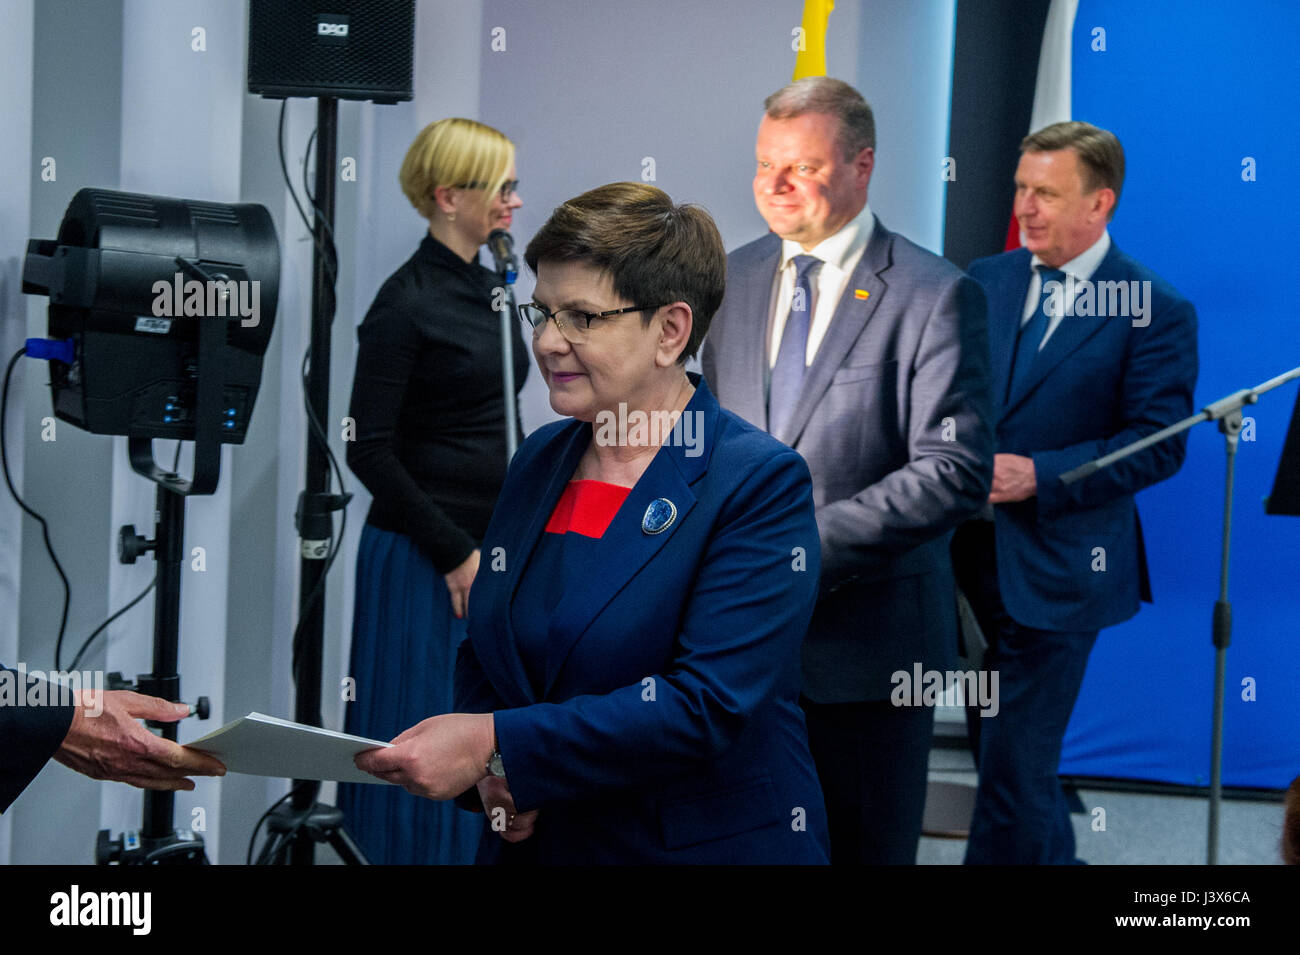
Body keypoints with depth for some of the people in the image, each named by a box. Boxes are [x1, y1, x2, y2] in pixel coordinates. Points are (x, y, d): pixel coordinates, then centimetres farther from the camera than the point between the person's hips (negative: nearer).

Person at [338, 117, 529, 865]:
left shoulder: (492, 290, 11)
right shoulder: (406, 304, -13)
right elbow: (370, 451, -14)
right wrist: (453, 552, -14)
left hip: (494, 547, 8)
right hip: (428, 560, -8)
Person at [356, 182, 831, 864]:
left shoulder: (762, 485, -15)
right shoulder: (539, 459, 5)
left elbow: (709, 704, -23)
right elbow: (482, 653, 12)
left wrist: (500, 745, -27)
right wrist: (495, 779, -8)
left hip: (707, 843, -5)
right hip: (531, 842, 5)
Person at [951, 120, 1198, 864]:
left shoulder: (1156, 311, -8)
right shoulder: (986, 281, 8)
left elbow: (1157, 444, -12)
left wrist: (1038, 476, -20)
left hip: (1058, 571, -5)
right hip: (972, 553, 5)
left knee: (1015, 767, -3)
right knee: (1009, 751, 16)